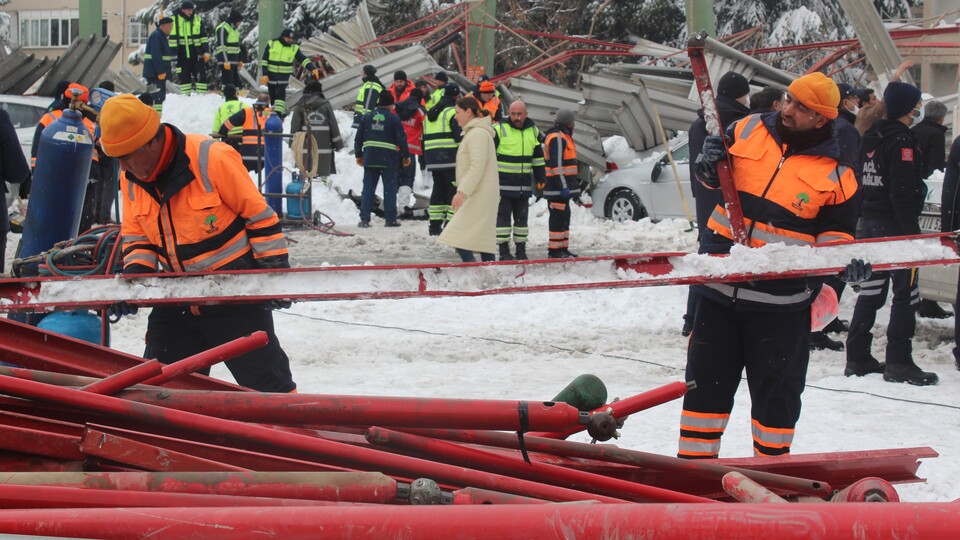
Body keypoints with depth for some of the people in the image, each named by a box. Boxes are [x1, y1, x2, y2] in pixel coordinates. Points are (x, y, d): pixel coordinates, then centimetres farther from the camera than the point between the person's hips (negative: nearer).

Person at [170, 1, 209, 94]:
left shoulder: (198, 18, 2)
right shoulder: (175, 19, -5)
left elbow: (203, 36, 5)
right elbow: (172, 37, -3)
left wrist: (206, 51, 0)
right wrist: (173, 53, -7)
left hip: (197, 52, 1)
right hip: (182, 53, -1)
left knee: (201, 75, -1)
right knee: (184, 76, 6)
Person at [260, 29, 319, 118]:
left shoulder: (294, 48, 1)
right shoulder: (271, 44, -2)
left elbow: (304, 59, -4)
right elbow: (264, 60, -1)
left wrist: (312, 68, -20)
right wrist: (264, 74, -7)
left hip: (284, 76, -1)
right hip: (271, 75, 1)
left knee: (280, 94, -17)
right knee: (272, 96, 6)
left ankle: (278, 113, -23)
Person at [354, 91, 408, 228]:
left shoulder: (367, 117, 8)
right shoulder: (394, 118, -4)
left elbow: (358, 138, 10)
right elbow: (401, 139, -5)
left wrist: (358, 155, 20)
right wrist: (406, 156, 5)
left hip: (370, 158, 3)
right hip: (389, 159, -3)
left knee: (368, 188, 5)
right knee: (390, 188, 4)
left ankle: (364, 219, -1)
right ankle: (390, 219, 4)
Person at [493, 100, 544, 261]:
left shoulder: (533, 131, 10)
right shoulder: (499, 130, -7)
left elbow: (538, 157, 20)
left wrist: (541, 178, 19)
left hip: (524, 185, 5)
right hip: (503, 183, -5)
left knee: (521, 217, 9)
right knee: (503, 216, -3)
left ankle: (521, 250, 16)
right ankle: (504, 251, 1)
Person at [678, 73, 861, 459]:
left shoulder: (835, 173, -4)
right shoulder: (748, 131, 3)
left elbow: (836, 230, 5)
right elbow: (713, 179, 17)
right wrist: (709, 169, -6)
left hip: (782, 300, -3)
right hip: (721, 286, 3)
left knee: (776, 388, 7)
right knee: (706, 380, 10)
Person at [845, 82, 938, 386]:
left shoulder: (872, 138, 12)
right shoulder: (901, 141, -15)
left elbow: (861, 182, 17)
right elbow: (903, 192, -21)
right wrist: (913, 231, -19)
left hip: (870, 223, 9)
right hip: (894, 225, -9)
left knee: (872, 289, 13)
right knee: (906, 293, -4)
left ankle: (857, 357, 16)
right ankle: (899, 363, -5)